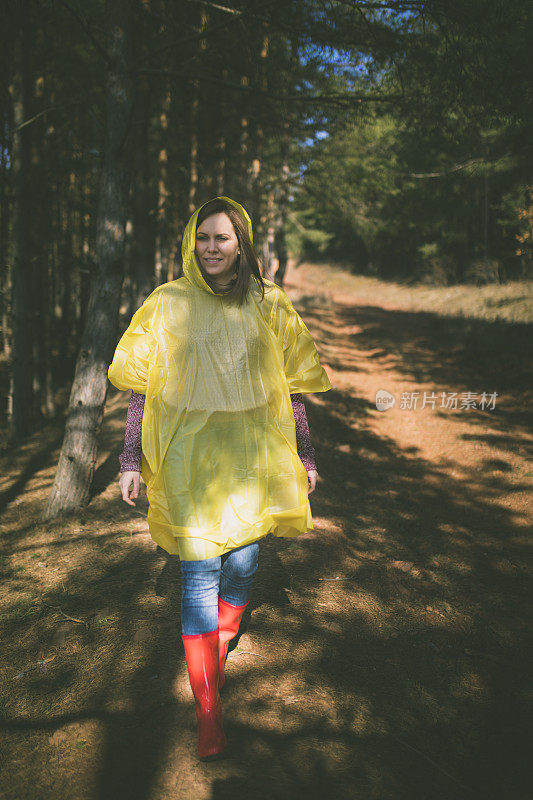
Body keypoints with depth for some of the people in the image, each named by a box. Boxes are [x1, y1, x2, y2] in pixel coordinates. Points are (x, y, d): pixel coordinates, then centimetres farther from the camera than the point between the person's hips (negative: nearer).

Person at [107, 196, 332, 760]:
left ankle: (217, 656, 36)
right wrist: (131, 460, 0)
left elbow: (291, 387, 9)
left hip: (252, 454, 2)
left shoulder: (269, 305, 6)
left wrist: (305, 456, 9)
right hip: (188, 455, -2)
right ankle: (208, 712, 6)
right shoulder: (166, 305, 2)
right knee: (200, 574, -5)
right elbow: (140, 387, 4)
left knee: (241, 567, 6)